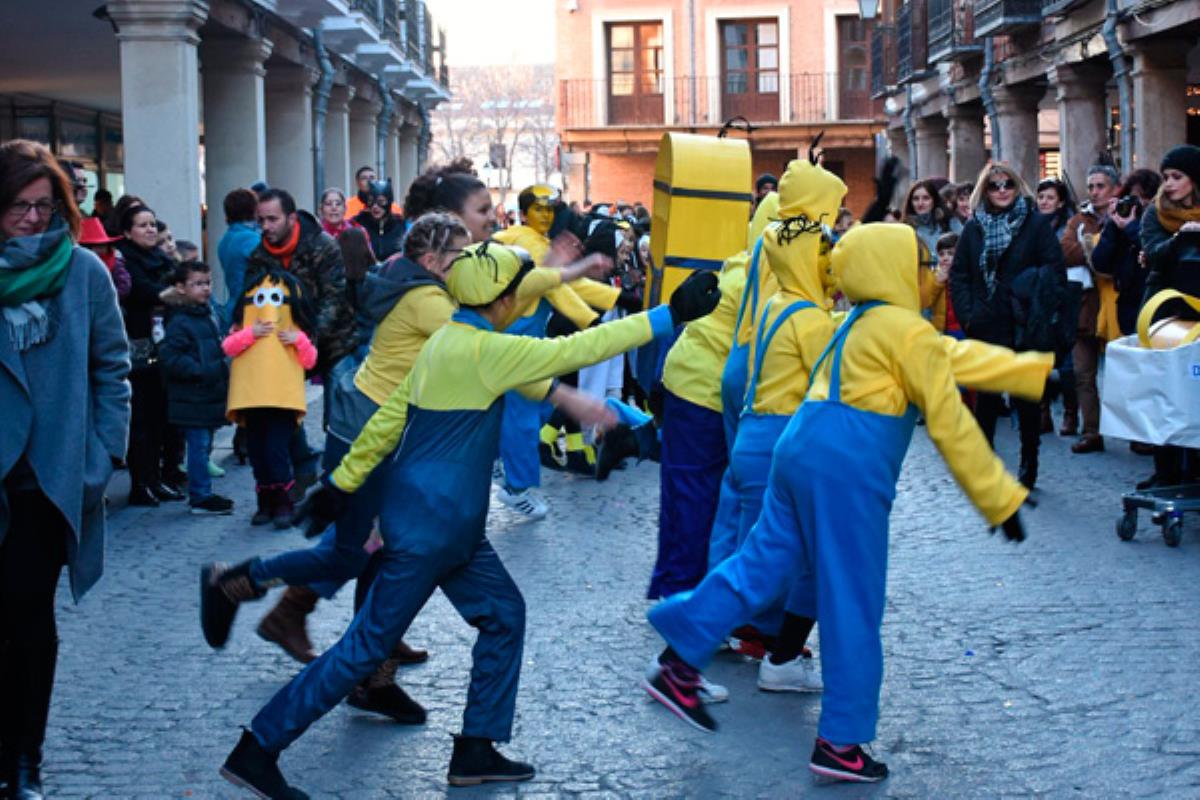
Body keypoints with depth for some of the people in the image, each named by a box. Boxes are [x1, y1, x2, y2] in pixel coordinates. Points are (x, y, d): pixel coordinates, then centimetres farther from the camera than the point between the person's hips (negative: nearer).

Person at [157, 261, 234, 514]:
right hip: (191, 400, -8)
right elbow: (170, 358, -20)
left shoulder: (210, 315, 14)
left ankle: (199, 493, 23)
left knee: (203, 445, 14)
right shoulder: (179, 323, -14)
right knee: (199, 446, -6)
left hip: (209, 397, 8)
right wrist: (200, 372, -21)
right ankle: (201, 498, -1)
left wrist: (222, 368, 13)